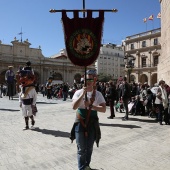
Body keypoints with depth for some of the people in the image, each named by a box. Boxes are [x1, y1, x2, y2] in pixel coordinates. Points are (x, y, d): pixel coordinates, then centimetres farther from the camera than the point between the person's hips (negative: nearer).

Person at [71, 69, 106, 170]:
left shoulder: (98, 94, -3)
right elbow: (74, 107, -18)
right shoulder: (79, 92, -6)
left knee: (89, 148, 18)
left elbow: (103, 109, -11)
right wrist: (83, 94, -25)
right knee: (81, 149, 5)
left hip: (92, 123, 2)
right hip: (80, 123, -1)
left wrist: (91, 105, -23)